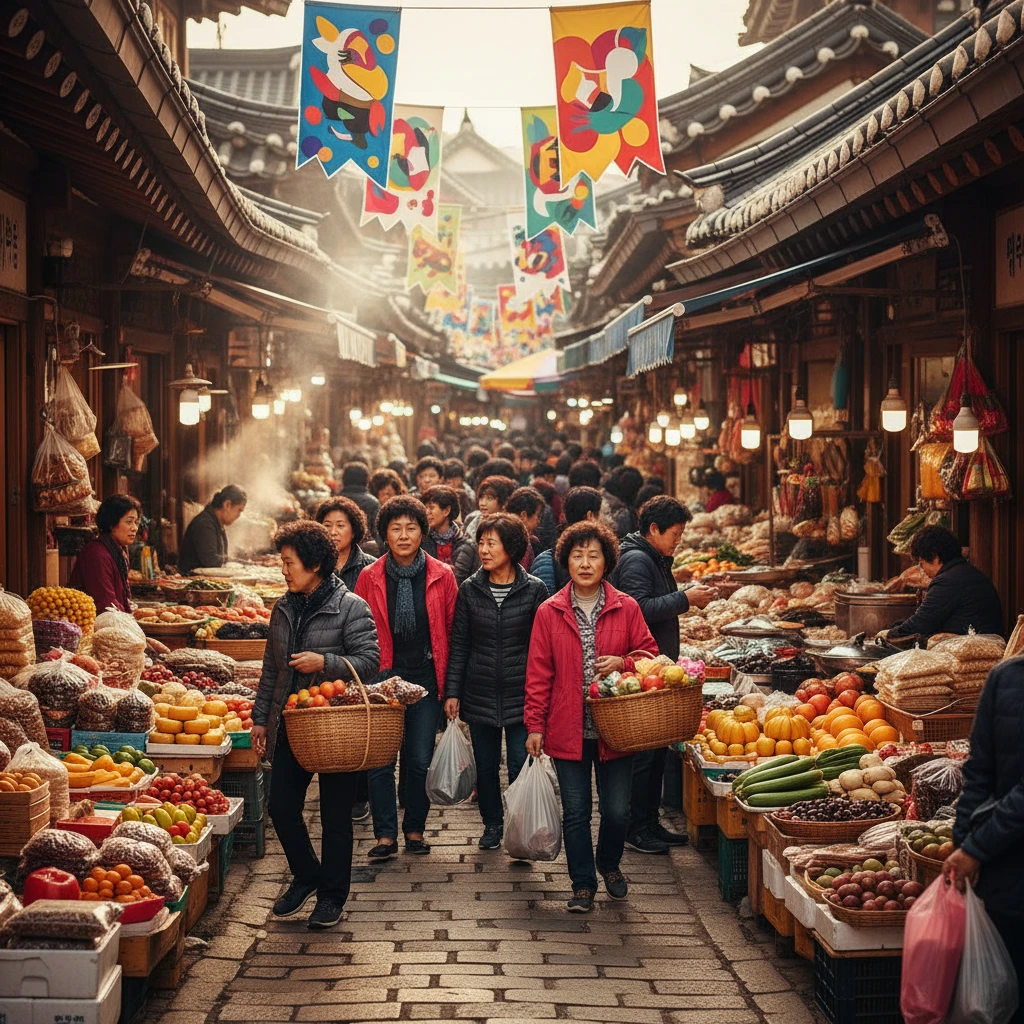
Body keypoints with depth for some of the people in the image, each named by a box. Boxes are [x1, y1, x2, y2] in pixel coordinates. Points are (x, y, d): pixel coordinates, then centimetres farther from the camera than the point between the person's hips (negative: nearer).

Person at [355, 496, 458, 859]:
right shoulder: (369, 578, 1)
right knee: (380, 759, -2)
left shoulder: (441, 576, 1)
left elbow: (451, 631, 5)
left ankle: (415, 829, 20)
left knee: (420, 760, 6)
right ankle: (386, 834, 6)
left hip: (425, 678, 0)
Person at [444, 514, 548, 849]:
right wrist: (452, 692, 2)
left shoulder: (534, 590, -4)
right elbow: (459, 645, 6)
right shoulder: (470, 590, 3)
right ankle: (492, 824, 28)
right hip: (480, 693, 2)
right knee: (485, 765, 11)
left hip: (522, 693, -2)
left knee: (521, 765, -4)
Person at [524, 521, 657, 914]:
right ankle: (583, 884, 18)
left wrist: (622, 663, -12)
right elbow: (538, 673, 2)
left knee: (617, 810, 4)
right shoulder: (550, 612, 1)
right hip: (568, 729, 0)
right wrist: (535, 725, 0)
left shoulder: (625, 608, 1)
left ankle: (609, 864, 33)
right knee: (575, 812, 4)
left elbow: (649, 653, 9)